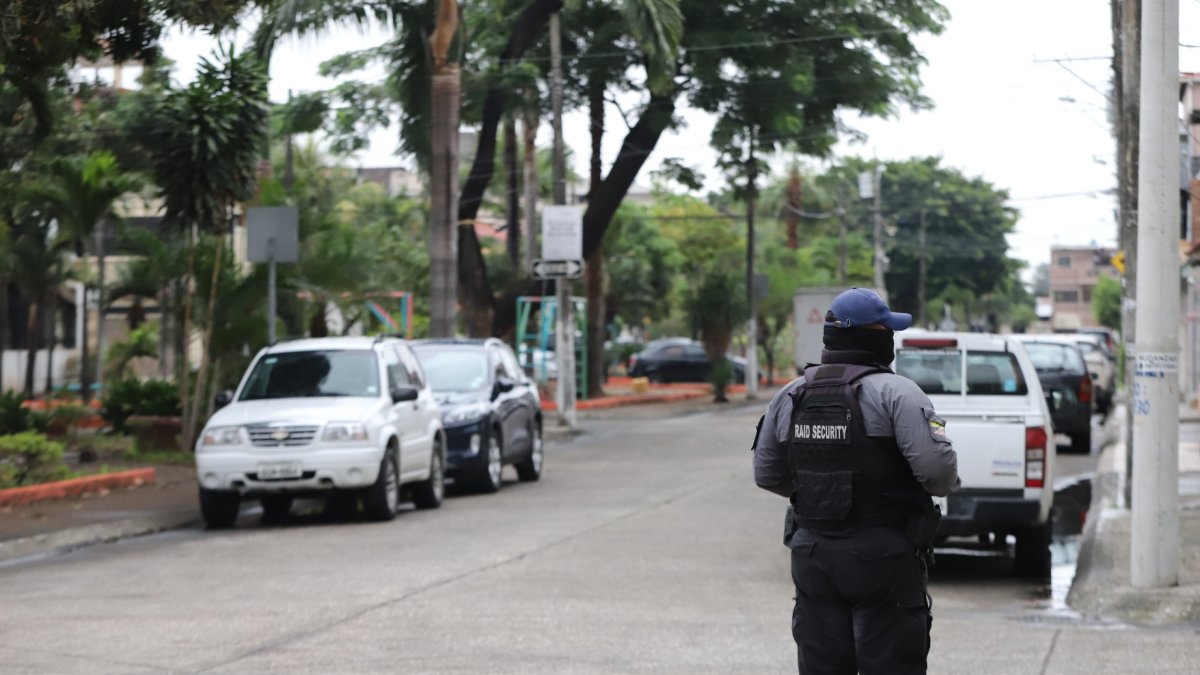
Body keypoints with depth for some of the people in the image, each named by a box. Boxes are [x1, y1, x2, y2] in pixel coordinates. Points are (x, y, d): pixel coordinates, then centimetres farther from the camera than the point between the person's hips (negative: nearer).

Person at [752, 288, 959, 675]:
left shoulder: (790, 396, 7)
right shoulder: (894, 392, -11)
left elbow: (767, 475, 12)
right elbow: (937, 466, -21)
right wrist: (945, 484, 1)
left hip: (813, 556, 5)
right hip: (883, 559, -5)